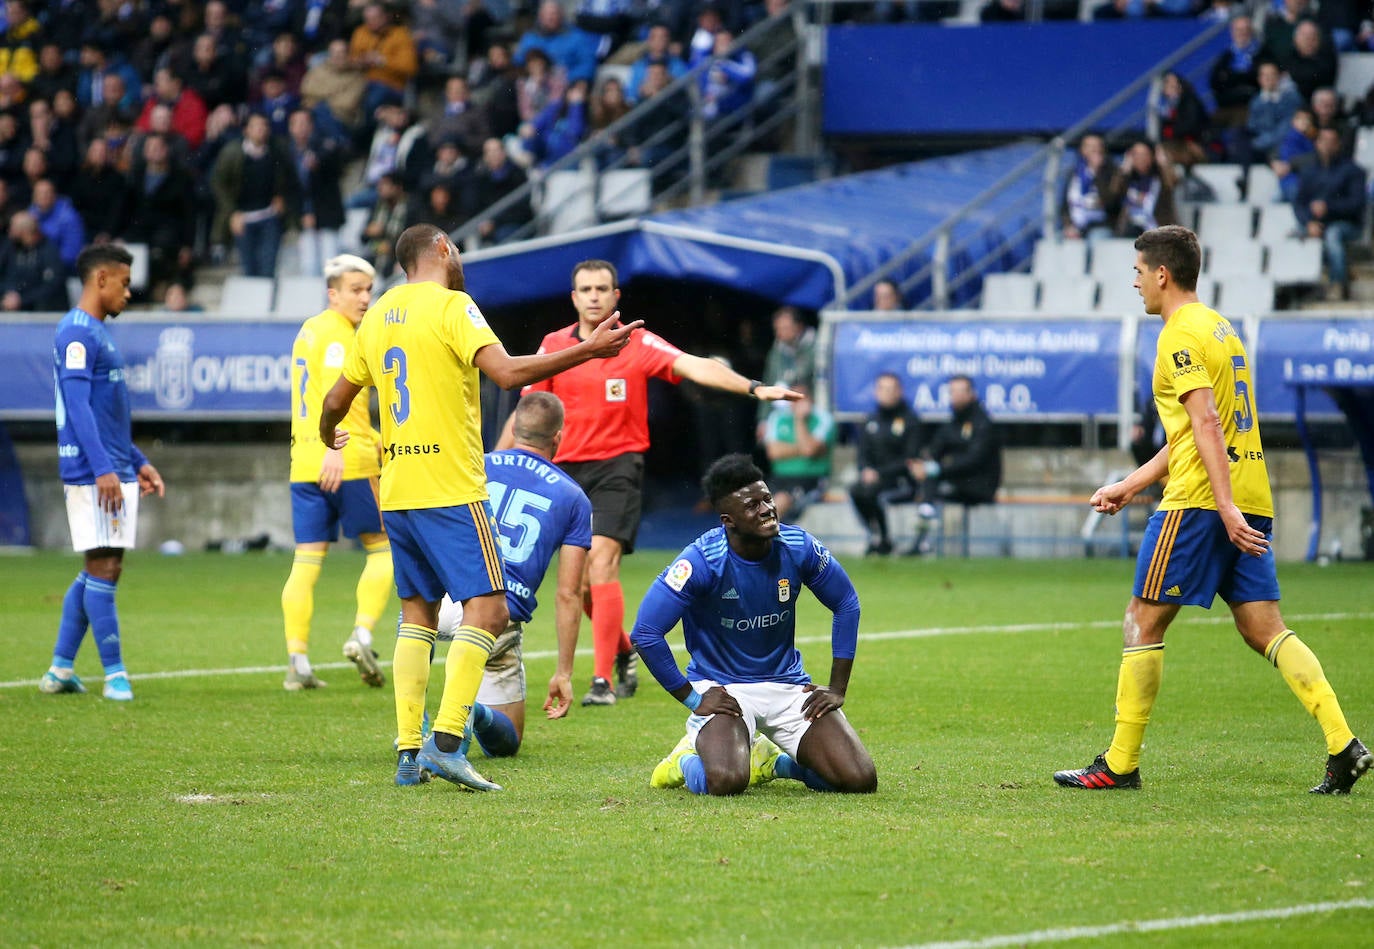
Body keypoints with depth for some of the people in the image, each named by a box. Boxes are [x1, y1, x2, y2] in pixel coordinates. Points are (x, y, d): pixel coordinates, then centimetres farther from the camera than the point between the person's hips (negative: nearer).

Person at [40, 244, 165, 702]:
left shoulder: (97, 333, 19)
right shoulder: (76, 334, -12)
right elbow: (78, 405, -20)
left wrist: (137, 461, 24)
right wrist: (103, 469, -25)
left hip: (116, 472, 10)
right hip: (93, 474, -10)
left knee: (98, 571, 10)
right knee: (103, 569, -7)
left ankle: (61, 668, 13)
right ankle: (114, 675, -5)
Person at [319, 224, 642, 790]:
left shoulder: (378, 316, 14)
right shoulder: (450, 306, -7)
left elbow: (336, 401, 22)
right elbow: (508, 372, -21)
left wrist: (330, 438, 44)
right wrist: (589, 350, -18)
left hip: (397, 490, 7)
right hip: (450, 489, -7)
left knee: (417, 614, 14)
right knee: (488, 610, -6)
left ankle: (408, 753, 8)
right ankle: (445, 741, -19)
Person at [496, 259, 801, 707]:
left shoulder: (638, 343, -4)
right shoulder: (554, 346, 5)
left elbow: (694, 366, -17)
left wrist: (754, 388, -30)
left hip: (618, 466, -4)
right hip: (567, 468, 4)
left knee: (601, 564, -19)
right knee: (580, 582, 7)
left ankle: (603, 680, -18)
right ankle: (624, 651, 35)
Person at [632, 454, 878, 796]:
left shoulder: (799, 547, -8)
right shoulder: (702, 561, -20)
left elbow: (846, 605, 9)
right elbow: (645, 634, -19)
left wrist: (837, 688, 5)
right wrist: (692, 699, -15)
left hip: (787, 683, 4)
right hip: (721, 688, -4)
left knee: (860, 779, -12)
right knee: (726, 780, -33)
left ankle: (775, 762, 19)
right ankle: (688, 758, 6)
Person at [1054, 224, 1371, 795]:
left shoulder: (1181, 335, -9)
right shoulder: (1219, 326, 21)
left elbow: (1206, 423, -19)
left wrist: (1226, 507, -26)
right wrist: (1129, 485, 28)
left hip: (1200, 504, -9)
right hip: (1251, 501, 9)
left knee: (1143, 622, 1)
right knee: (1264, 629, 3)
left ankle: (1120, 764, 4)